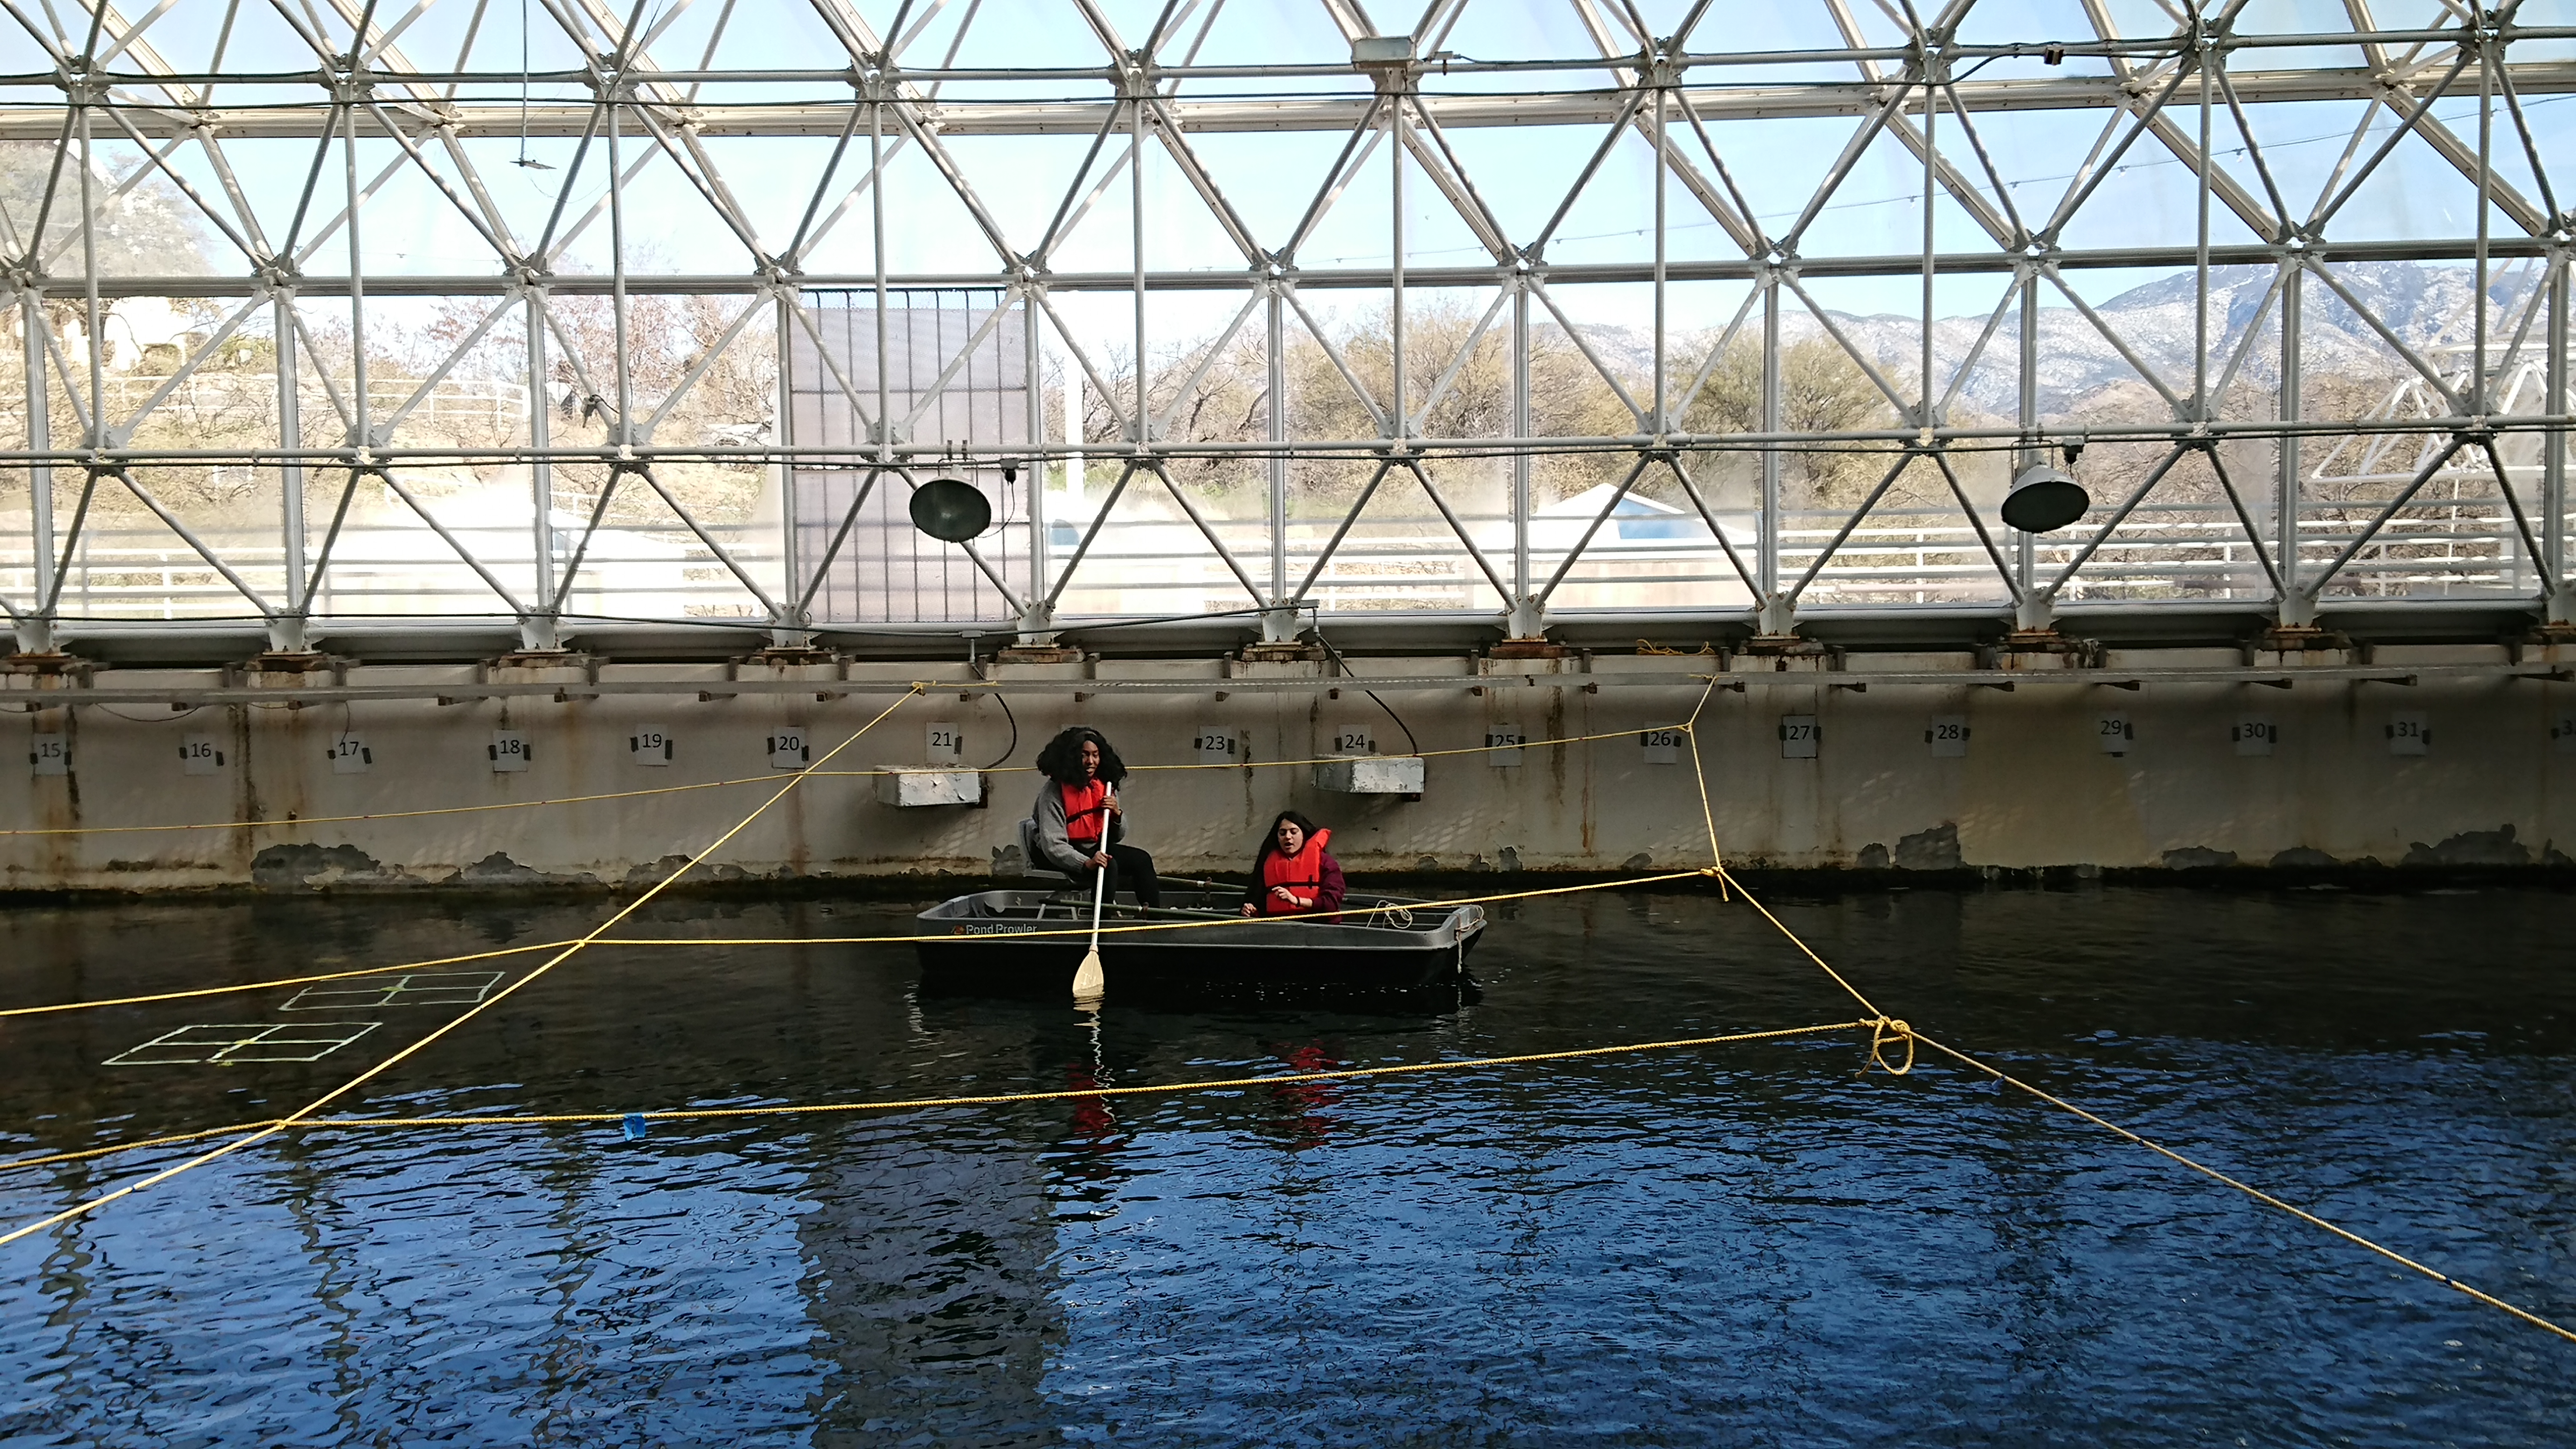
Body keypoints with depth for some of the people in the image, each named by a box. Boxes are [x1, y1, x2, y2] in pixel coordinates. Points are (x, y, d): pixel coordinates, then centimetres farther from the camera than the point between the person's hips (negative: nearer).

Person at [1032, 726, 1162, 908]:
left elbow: (1118, 837, 10)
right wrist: (1087, 863, -42)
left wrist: (1117, 813, -11)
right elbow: (1053, 846, -28)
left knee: (1142, 860, -6)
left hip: (1096, 849, 7)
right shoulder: (1053, 793, -20)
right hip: (1058, 857, -7)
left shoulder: (1103, 787, 2)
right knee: (1108, 866, -30)